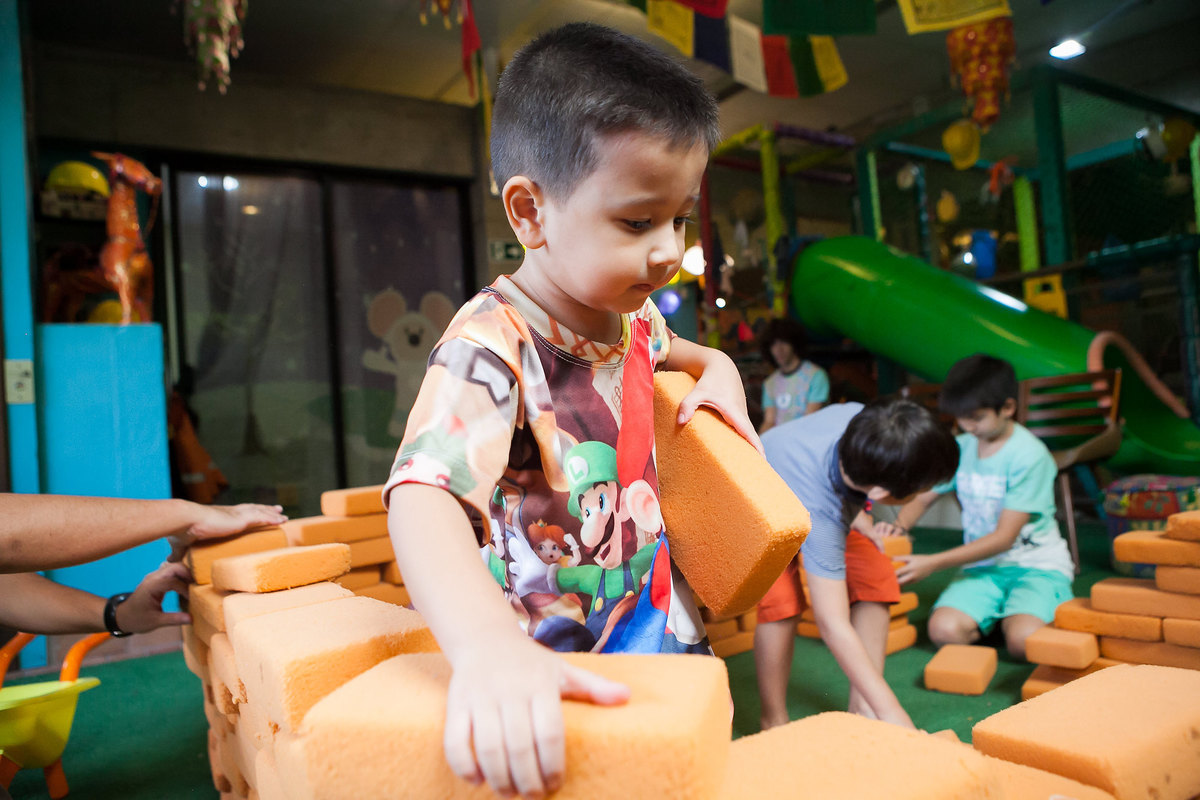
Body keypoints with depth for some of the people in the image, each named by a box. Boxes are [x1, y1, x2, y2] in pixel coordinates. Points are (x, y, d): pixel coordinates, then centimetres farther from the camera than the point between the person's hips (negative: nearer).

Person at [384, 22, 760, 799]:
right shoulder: (492, 347, -27)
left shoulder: (631, 311, -2)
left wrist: (717, 367, 3)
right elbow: (422, 495, -42)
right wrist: (488, 645, -57)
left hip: (664, 631, 8)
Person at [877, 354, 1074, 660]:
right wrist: (898, 526, -12)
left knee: (1023, 640, -31)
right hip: (982, 564, 4)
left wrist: (934, 563, -23)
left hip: (1036, 565, -3)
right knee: (944, 630, -24)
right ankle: (999, 615, 8)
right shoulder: (961, 448, 4)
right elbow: (922, 496, 12)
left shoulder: (1029, 455, -15)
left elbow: (1005, 537, -18)